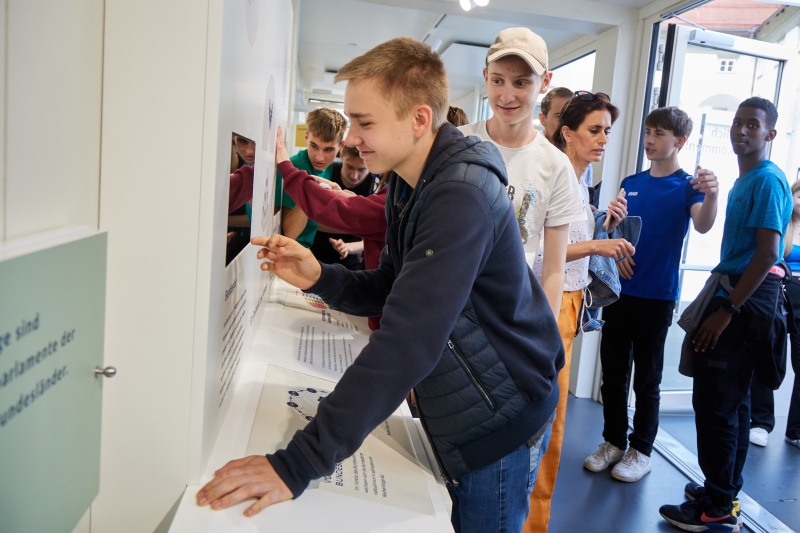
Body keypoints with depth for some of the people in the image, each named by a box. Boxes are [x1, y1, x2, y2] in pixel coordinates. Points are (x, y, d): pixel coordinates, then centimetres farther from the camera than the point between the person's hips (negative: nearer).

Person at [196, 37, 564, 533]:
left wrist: (298, 464, -36)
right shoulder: (409, 184, 2)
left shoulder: (462, 195, -30)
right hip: (458, 416, 8)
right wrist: (319, 278, -12)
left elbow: (409, 340, -37)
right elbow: (389, 289, 9)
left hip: (499, 423, -8)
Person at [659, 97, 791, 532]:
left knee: (715, 402, -6)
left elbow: (767, 254, -20)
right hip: (739, 296, 10)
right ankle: (724, 491, 27)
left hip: (744, 300, -10)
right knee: (732, 402, 15)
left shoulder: (767, 180, -12)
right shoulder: (745, 181, 18)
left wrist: (727, 311, -21)